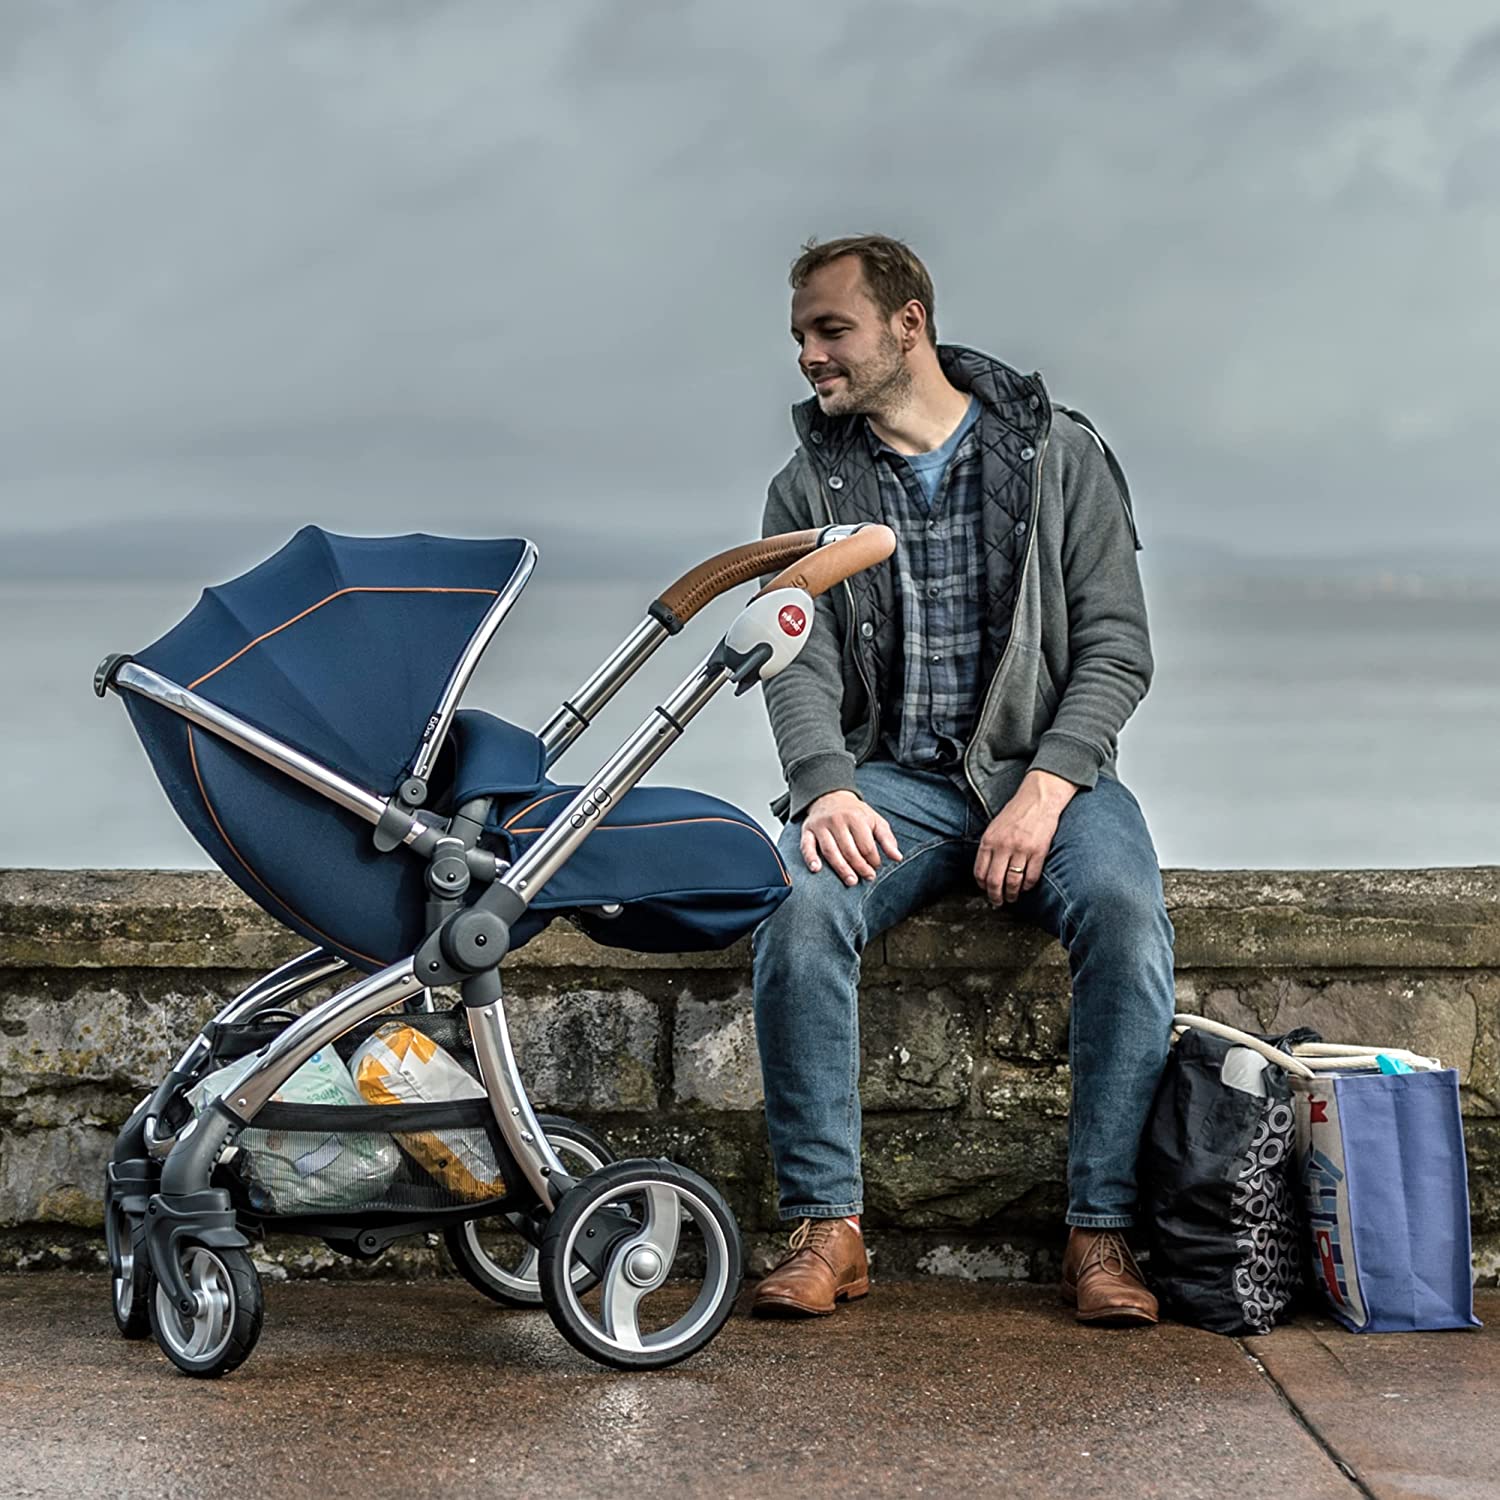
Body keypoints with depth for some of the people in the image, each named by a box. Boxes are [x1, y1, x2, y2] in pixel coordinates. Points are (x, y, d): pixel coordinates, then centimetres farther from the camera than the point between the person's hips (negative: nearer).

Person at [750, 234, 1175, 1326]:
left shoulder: (1060, 457, 4)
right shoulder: (809, 489, 10)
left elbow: (1117, 649, 0)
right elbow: (800, 662, -1)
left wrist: (1046, 787, -16)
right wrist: (827, 786, -22)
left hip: (1044, 766, -1)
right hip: (893, 775, 1)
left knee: (1125, 912, -32)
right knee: (803, 908, -31)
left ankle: (1101, 1232, -23)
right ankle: (827, 1225, -22)